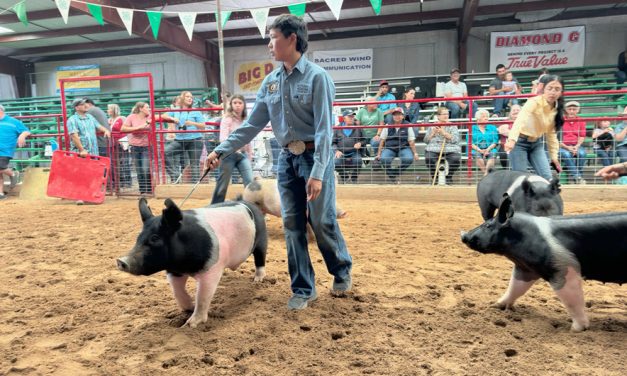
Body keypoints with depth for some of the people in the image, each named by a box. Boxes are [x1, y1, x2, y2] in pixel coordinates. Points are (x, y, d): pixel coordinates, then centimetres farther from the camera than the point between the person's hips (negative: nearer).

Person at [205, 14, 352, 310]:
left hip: (315, 156, -5)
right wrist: (221, 151, 3)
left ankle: (342, 269, 30)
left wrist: (317, 173, -23)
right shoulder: (271, 81, 8)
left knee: (322, 222, 1)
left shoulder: (317, 77, -9)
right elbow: (252, 124, 9)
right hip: (287, 159, 6)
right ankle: (303, 290, 19)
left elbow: (324, 128, -15)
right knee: (292, 225, 5)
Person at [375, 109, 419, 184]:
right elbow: (382, 141, 7)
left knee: (409, 159, -32)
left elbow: (411, 141, 4)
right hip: (389, 148, 0)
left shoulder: (408, 126, 4)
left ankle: (395, 172, -6)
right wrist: (379, 154, 2)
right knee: (384, 159, -31)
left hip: (403, 148, 0)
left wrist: (415, 153, -6)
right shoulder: (388, 126, 7)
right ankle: (393, 177, -8)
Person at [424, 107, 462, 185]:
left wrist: (444, 133, -11)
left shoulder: (452, 126, 13)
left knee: (456, 159, -31)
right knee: (428, 158, -32)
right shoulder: (432, 126, 18)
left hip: (450, 150, 0)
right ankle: (434, 177, -5)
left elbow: (455, 139, -3)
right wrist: (433, 133, -4)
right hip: (434, 149, 1)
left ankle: (449, 177, -2)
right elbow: (426, 140, 12)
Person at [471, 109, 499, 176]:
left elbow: (495, 142, 9)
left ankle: (486, 172, -46)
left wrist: (488, 149, -11)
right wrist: (480, 150, -13)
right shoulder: (472, 128, 15)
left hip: (489, 149, 1)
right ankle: (485, 173, -37)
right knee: (477, 155, -36)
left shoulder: (492, 128, 21)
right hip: (476, 150, -1)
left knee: (493, 154, -33)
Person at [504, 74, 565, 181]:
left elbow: (551, 133, 10)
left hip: (536, 143, 6)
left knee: (547, 178, -3)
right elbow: (520, 120, -42)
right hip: (520, 142, -6)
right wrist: (512, 139, -60)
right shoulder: (534, 102, -23)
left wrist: (554, 156, 8)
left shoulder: (557, 109, -2)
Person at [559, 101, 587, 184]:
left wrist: (576, 146, -14)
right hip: (562, 146, -2)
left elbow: (582, 137, 6)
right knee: (567, 154, -35)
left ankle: (579, 174, -20)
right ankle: (577, 177, -34)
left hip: (576, 146, 2)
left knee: (582, 153, -31)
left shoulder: (581, 121, 10)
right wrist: (567, 147, -15)